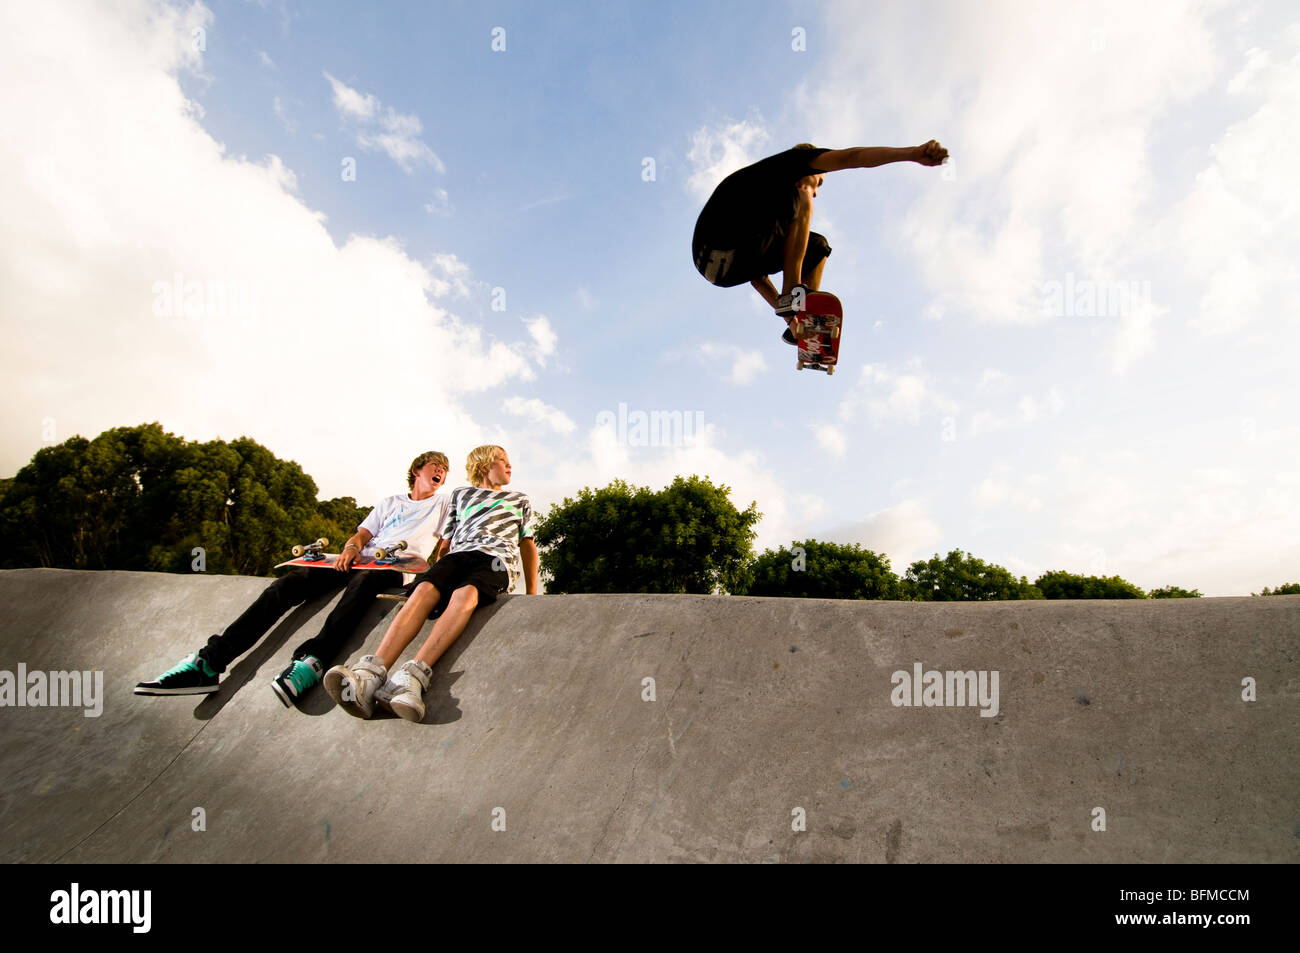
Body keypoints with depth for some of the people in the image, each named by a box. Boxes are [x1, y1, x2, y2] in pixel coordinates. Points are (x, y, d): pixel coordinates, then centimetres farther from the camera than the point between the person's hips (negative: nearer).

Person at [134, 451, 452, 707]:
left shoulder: (444, 504, 24)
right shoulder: (390, 503, 30)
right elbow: (362, 534, 18)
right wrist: (351, 548, -2)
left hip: (394, 567, -4)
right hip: (361, 561, 5)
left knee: (363, 581, -41)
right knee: (291, 582, -20)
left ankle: (311, 660, -61)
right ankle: (209, 662, -29)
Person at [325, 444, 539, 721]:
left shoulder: (519, 500, 34)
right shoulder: (461, 494, 33)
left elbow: (528, 545, 29)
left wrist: (532, 593, 19)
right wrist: (437, 568, 10)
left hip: (498, 559, -1)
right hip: (459, 554, 2)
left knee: (466, 593, -38)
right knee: (425, 589, -34)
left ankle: (414, 675, -56)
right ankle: (372, 672, -52)